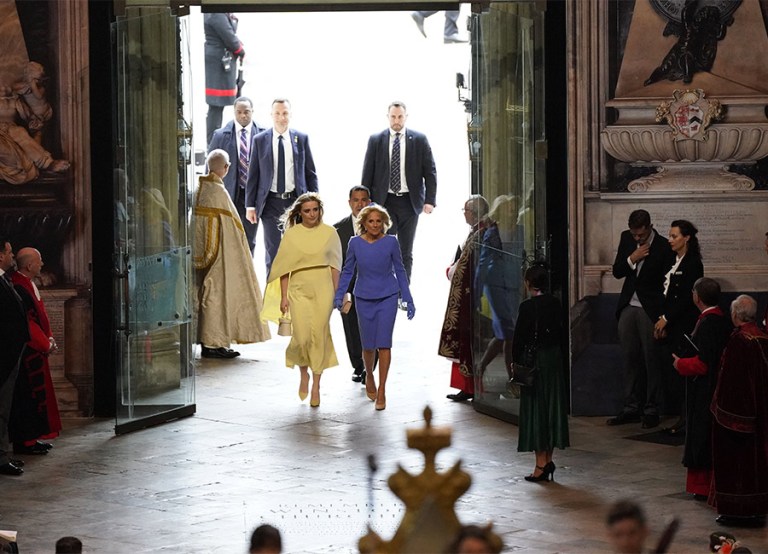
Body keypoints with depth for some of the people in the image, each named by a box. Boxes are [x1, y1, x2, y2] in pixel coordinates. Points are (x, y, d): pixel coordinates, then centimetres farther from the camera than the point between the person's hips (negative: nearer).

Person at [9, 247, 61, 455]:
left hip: (35, 350, 10)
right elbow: (26, 321, -22)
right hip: (28, 351, -10)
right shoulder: (20, 287, -20)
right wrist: (45, 344, -14)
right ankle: (25, 441, 0)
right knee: (28, 395, -5)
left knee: (35, 394, 14)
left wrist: (48, 338, 8)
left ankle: (30, 438, 21)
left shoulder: (28, 284, 13)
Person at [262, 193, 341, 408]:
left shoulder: (329, 233, 4)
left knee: (319, 336, -1)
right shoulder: (291, 234, 1)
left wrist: (336, 293, 6)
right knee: (302, 337, -9)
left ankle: (316, 386, 8)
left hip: (323, 289, 1)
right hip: (299, 290, -1)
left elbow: (335, 266, 8)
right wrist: (283, 297, -1)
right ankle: (304, 373, 21)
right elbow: (284, 268, 3)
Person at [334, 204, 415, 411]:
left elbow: (399, 271, 4)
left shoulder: (391, 242, -5)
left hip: (388, 298, -1)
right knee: (368, 345, 8)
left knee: (384, 343, -8)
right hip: (364, 299, 1)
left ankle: (381, 390, -2)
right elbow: (347, 271, 8)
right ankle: (369, 375, 39)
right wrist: (338, 296, -1)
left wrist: (408, 300, 5)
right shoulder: (355, 243, -3)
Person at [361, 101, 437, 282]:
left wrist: (429, 200, -7)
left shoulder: (419, 140, 3)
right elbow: (367, 173, 6)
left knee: (406, 252, 7)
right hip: (384, 201, 0)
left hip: (409, 201, 0)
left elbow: (430, 171, 2)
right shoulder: (376, 140, 4)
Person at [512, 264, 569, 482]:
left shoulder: (528, 307, -14)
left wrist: (516, 363, -3)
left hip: (535, 361, -6)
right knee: (553, 407, 11)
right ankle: (548, 459, 14)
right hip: (554, 358, 6)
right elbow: (558, 331, 8)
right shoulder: (555, 304, 3)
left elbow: (519, 338, -12)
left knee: (535, 409, -1)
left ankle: (541, 463, -3)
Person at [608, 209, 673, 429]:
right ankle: (631, 408, 15)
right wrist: (632, 259, -13)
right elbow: (617, 272, 6)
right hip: (628, 307, 5)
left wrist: (664, 317, -11)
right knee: (630, 359, 8)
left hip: (650, 310, -5)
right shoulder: (626, 238, 4)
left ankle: (651, 410, 7)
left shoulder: (663, 247, -11)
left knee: (651, 360, 0)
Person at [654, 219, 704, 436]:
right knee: (669, 367, 4)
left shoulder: (693, 264, -10)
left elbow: (686, 298, -14)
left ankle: (686, 420, -1)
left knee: (680, 371, -7)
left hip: (684, 325, -8)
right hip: (670, 325, 8)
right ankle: (681, 416, 10)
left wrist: (666, 318, -12)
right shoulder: (673, 261, 14)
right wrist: (662, 320, 6)